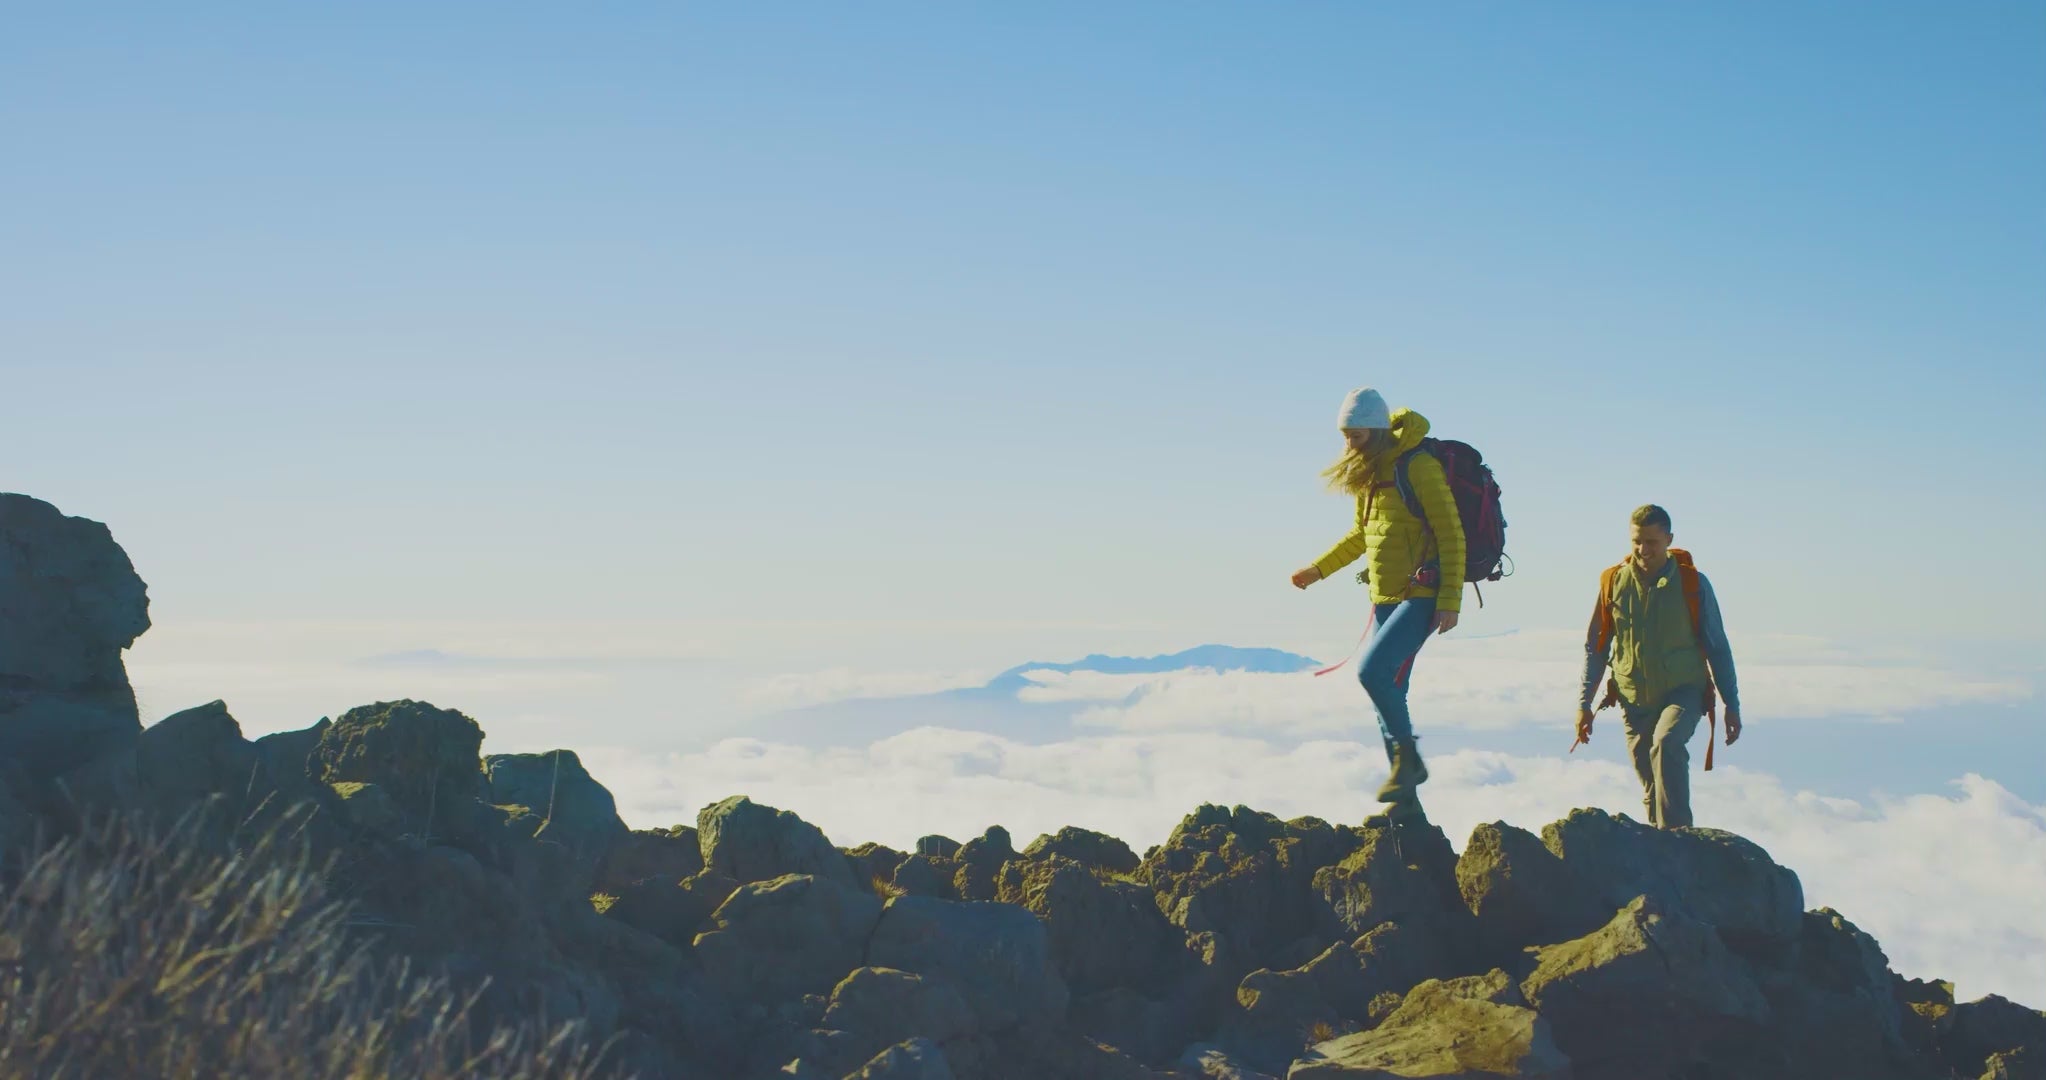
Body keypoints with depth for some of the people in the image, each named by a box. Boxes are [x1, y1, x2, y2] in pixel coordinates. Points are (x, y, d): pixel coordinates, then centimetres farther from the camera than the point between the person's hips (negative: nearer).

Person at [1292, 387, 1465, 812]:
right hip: (1384, 598, 8)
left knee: (1373, 670, -23)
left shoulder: (1419, 466, -13)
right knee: (1389, 695, 5)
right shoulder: (1367, 472, 12)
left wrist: (1450, 601, -19)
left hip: (1421, 596, -8)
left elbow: (1451, 534, -14)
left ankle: (1408, 757, -5)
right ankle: (1405, 796, 12)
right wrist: (1317, 569, 23)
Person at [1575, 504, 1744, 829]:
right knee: (1651, 788, 6)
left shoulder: (1692, 583, -6)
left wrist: (1732, 705, 0)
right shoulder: (1613, 582, -1)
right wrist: (1584, 703, 5)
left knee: (1666, 744, -31)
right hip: (1634, 699, 3)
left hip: (1683, 692, -3)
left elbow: (1717, 647, 1)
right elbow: (1596, 647, 8)